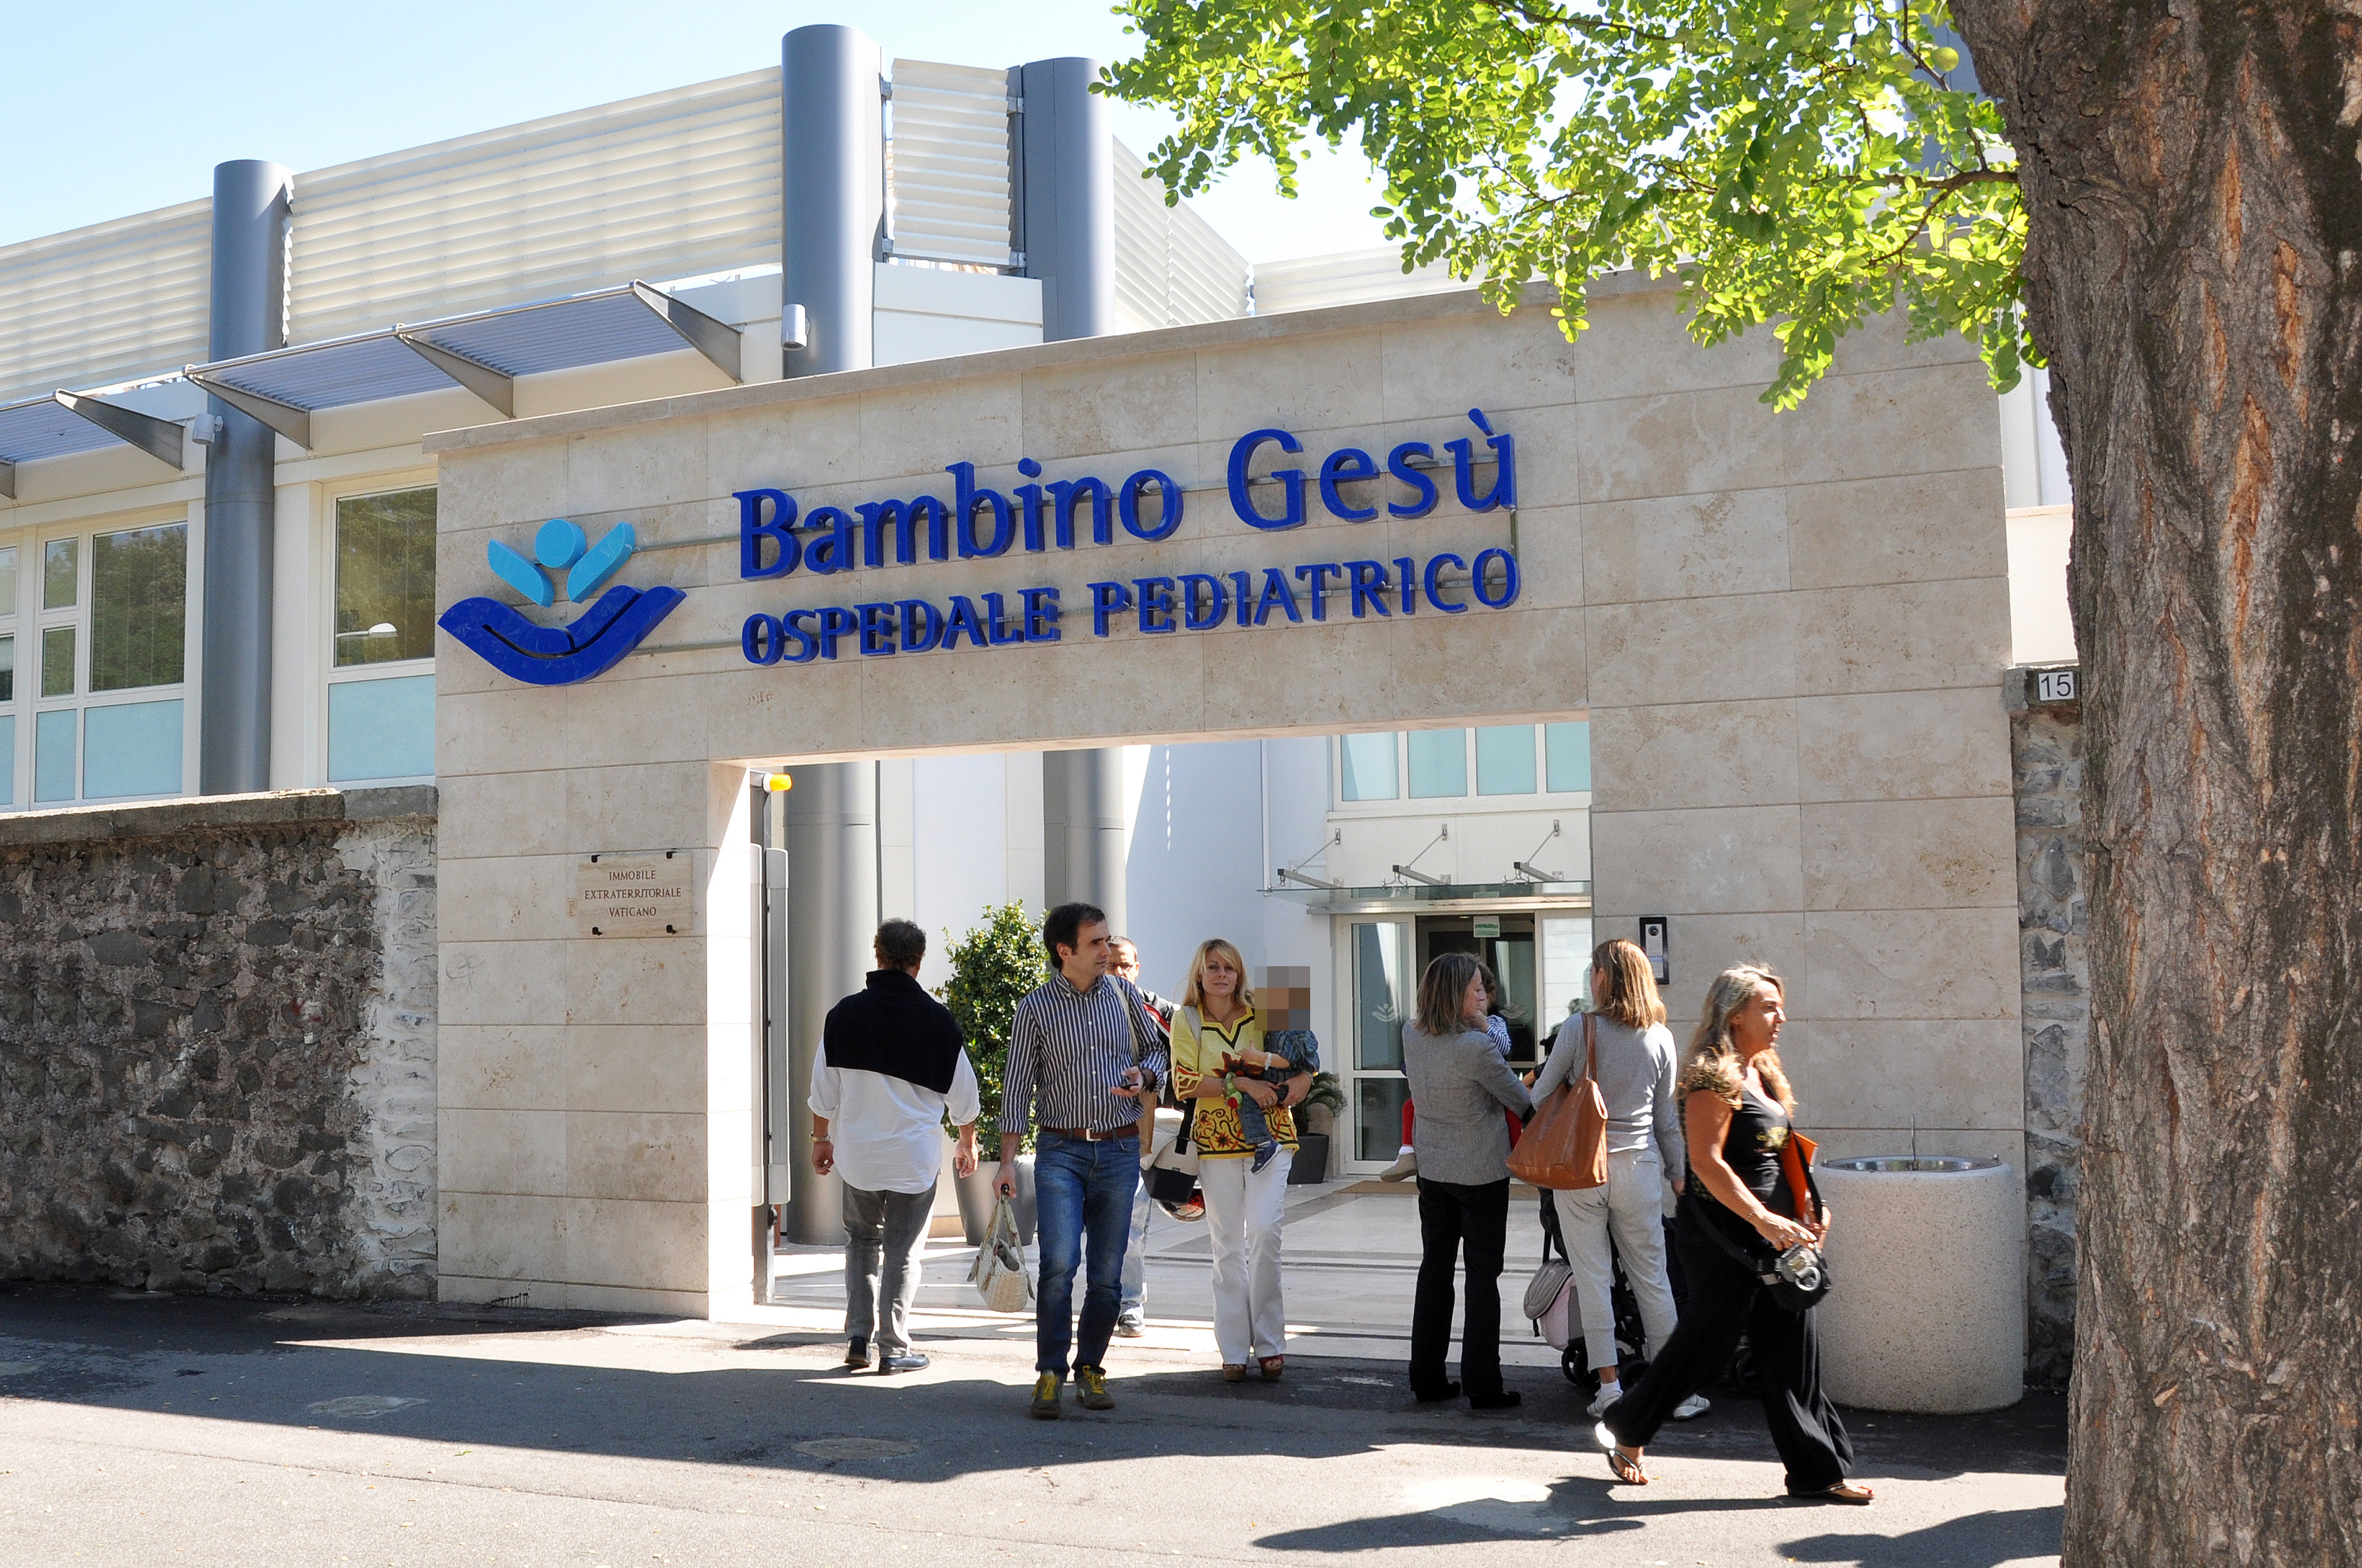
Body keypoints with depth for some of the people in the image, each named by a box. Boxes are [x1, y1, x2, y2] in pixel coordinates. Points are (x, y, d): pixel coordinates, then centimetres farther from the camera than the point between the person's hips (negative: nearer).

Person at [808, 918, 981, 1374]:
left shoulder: (844, 1014, -1)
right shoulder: (937, 1019, -6)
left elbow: (823, 1090, 5)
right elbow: (962, 1092, 4)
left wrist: (821, 1138, 19)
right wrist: (967, 1144, 18)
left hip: (857, 1153, 2)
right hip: (916, 1156, -2)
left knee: (861, 1240, 18)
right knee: (903, 1251, 6)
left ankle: (858, 1339, 14)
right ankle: (894, 1348, 8)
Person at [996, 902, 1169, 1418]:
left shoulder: (1124, 993, 6)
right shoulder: (1035, 1007, -1)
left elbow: (1156, 1049, 17)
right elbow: (1017, 1087, 0)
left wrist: (1143, 1076, -7)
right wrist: (1008, 1161, -5)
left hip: (1120, 1150, 2)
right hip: (1060, 1151, -2)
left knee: (1107, 1273, 4)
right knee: (1059, 1263, -15)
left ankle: (1090, 1370, 19)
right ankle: (1050, 1374, -4)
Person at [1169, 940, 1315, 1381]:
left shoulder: (1261, 1013, 5)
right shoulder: (1187, 1020, 2)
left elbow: (1303, 1063, 11)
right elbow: (1185, 1083, -6)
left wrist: (1296, 1086, -11)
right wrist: (1241, 1084, -16)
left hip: (1269, 1137, 0)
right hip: (1216, 1142, 0)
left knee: (1264, 1232, -12)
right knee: (1227, 1245, 3)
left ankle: (1269, 1343, -1)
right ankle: (1234, 1349, 10)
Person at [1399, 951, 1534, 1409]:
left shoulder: (1412, 1035, -4)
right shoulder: (1476, 1046, -23)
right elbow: (1521, 1100, -11)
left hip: (1432, 1171, 6)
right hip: (1481, 1173, -6)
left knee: (1434, 1268, 14)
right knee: (1482, 1274, 3)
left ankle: (1426, 1377, 19)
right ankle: (1482, 1385, 6)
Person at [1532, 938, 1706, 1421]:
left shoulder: (1578, 1029, -9)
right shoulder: (1660, 1039, 1)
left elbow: (1539, 1096, -1)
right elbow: (1667, 1117, 7)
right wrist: (1675, 1172, 19)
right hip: (1639, 1166, 3)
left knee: (1593, 1278, 5)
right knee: (1652, 1278, 10)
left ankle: (1609, 1388, 5)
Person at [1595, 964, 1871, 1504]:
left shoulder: (1762, 1073, 15)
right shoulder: (1715, 1076, -15)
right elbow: (1706, 1161, -21)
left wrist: (1807, 1209, 10)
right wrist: (1763, 1219, -25)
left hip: (1772, 1233, 9)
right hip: (1724, 1233, -9)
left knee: (1794, 1348, 7)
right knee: (1706, 1342, 2)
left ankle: (1817, 1472, 13)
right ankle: (1625, 1429, 22)